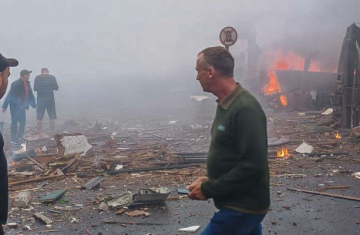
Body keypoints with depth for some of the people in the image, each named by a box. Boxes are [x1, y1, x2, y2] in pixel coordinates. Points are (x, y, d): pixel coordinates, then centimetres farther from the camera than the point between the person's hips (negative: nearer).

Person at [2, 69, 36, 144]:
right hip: (15, 106, -7)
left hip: (22, 107, 7)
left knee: (23, 122, 9)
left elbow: (30, 95, 9)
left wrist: (33, 104, 8)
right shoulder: (15, 84, -17)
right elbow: (10, 95, -17)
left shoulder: (27, 83, 4)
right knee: (14, 122, 1)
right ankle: (14, 139, 10)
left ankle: (19, 137, 23)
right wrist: (5, 106, -16)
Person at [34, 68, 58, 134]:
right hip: (50, 99, 0)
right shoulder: (52, 77, -1)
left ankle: (39, 132, 7)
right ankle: (53, 131, 9)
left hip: (41, 99, 0)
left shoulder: (37, 78, -2)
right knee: (52, 117, 9)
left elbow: (35, 88, 1)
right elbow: (56, 88, 1)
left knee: (39, 117, 7)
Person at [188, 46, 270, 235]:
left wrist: (209, 189, -19)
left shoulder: (245, 109, -23)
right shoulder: (226, 104, 8)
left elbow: (252, 166, -26)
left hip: (241, 208, -9)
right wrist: (211, 181, 6)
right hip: (243, 204, 9)